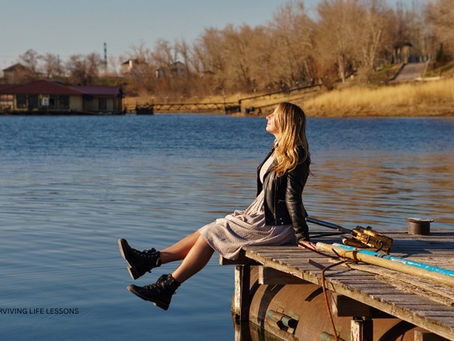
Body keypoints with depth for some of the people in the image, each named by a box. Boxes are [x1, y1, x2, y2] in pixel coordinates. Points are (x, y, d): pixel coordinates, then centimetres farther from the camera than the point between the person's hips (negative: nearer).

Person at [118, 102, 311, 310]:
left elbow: (293, 197, -20)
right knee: (209, 232, 0)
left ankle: (167, 288, -9)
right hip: (263, 215, 9)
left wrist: (301, 236, -20)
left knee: (210, 235, -11)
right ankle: (151, 260, -3)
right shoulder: (278, 150, 14)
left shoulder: (294, 155, -16)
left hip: (274, 225, -9)